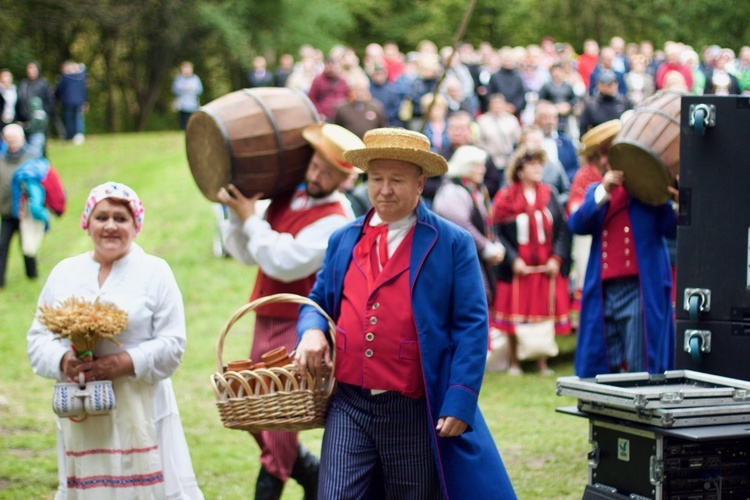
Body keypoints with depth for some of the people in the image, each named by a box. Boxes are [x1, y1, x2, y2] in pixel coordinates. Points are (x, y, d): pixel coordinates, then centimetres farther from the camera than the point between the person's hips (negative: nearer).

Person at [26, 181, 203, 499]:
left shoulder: (155, 272, 3)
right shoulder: (64, 273, 12)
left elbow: (172, 344, -4)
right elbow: (38, 338, 10)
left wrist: (124, 363, -17)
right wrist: (63, 361, -12)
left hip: (139, 410, -3)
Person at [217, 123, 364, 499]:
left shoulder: (335, 222, -15)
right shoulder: (287, 198, 8)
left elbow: (285, 263, -25)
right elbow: (246, 254, 11)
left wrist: (250, 218, -16)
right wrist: (237, 214, -6)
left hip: (297, 329, -8)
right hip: (266, 322, 8)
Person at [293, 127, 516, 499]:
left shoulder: (452, 244, -1)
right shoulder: (344, 241, 12)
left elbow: (471, 327, -5)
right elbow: (318, 301, 21)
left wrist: (460, 401, -13)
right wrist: (312, 330, -4)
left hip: (415, 415, -3)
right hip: (348, 407, 3)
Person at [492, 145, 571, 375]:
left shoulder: (549, 195, 8)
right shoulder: (505, 198, -3)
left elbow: (563, 229, 5)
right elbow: (497, 233, -6)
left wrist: (557, 258, -6)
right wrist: (513, 259, -15)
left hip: (547, 268, 3)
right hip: (517, 269, -3)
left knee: (545, 314, 4)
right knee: (515, 315, 0)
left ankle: (542, 362, 13)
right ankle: (513, 362, 12)